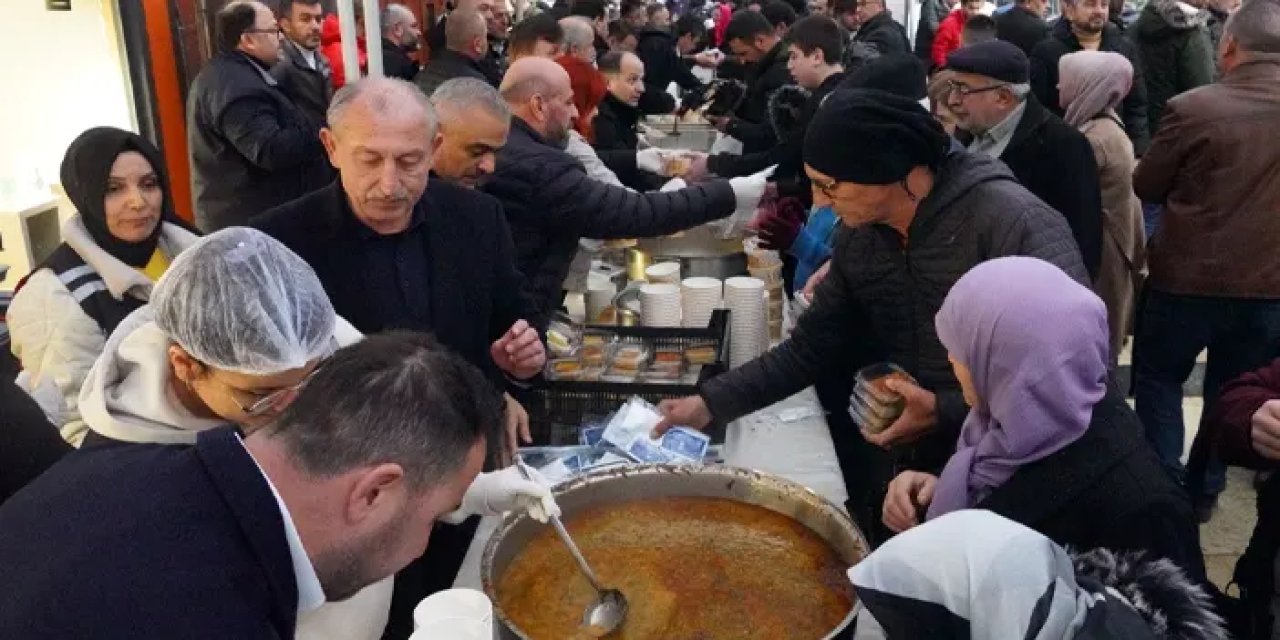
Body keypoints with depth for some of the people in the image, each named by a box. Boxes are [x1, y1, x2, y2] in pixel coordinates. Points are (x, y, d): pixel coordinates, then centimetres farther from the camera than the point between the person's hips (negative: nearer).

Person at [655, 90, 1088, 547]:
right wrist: (708, 404, -3)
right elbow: (810, 349, 6)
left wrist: (947, 413, -26)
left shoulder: (1014, 222, -21)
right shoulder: (857, 235, 0)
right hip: (907, 457, 6)